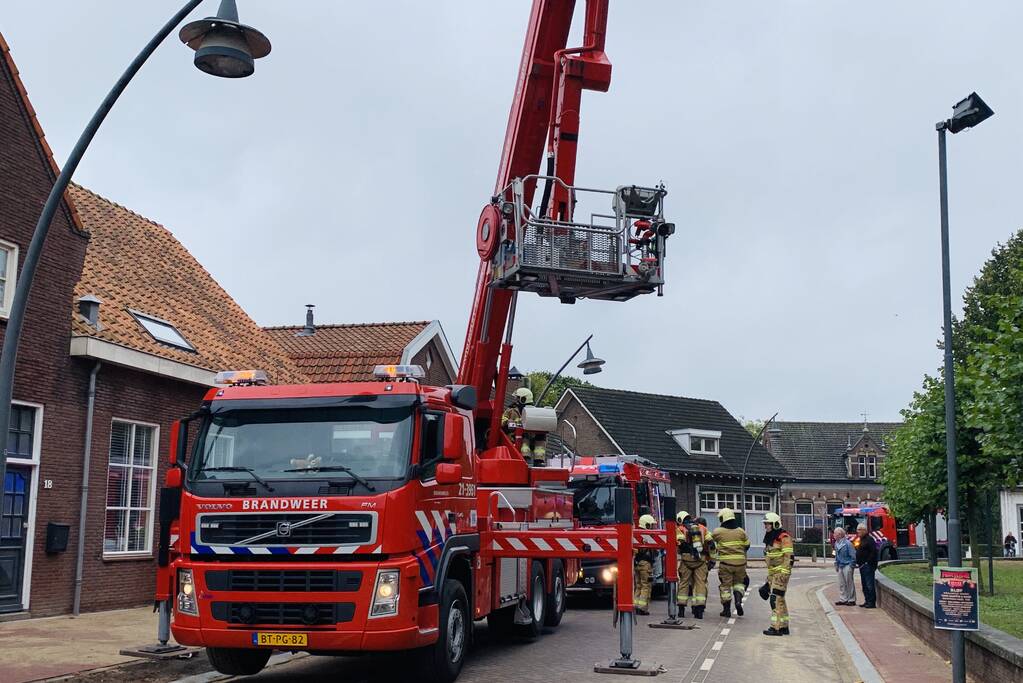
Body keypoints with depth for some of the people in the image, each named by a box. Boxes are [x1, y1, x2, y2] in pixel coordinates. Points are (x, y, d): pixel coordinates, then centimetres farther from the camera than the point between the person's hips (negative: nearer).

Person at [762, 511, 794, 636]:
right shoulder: (770, 538, 17)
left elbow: (788, 557, -17)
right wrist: (769, 576, 23)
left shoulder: (784, 537, -12)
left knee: (776, 598, -14)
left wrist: (784, 574, -23)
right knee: (780, 599, 12)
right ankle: (784, 627, 17)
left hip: (781, 572, -10)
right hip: (772, 572, 10)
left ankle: (776, 627, -15)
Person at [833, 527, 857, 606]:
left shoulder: (847, 543, -15)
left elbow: (853, 555, -14)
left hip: (847, 566, -8)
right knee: (841, 584, 10)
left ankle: (851, 600, 6)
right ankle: (843, 599, 17)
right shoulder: (836, 544, 9)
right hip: (841, 566, 8)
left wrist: (851, 565, -14)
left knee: (849, 583, -1)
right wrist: (836, 564, 15)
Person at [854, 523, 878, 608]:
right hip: (862, 566, 10)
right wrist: (858, 562, 15)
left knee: (869, 585, -8)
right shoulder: (861, 540, 18)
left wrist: (867, 562, -19)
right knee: (864, 585, 12)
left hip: (868, 566, -10)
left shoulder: (869, 539, -12)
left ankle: (872, 602, -6)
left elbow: (873, 552, -19)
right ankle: (867, 601, 18)